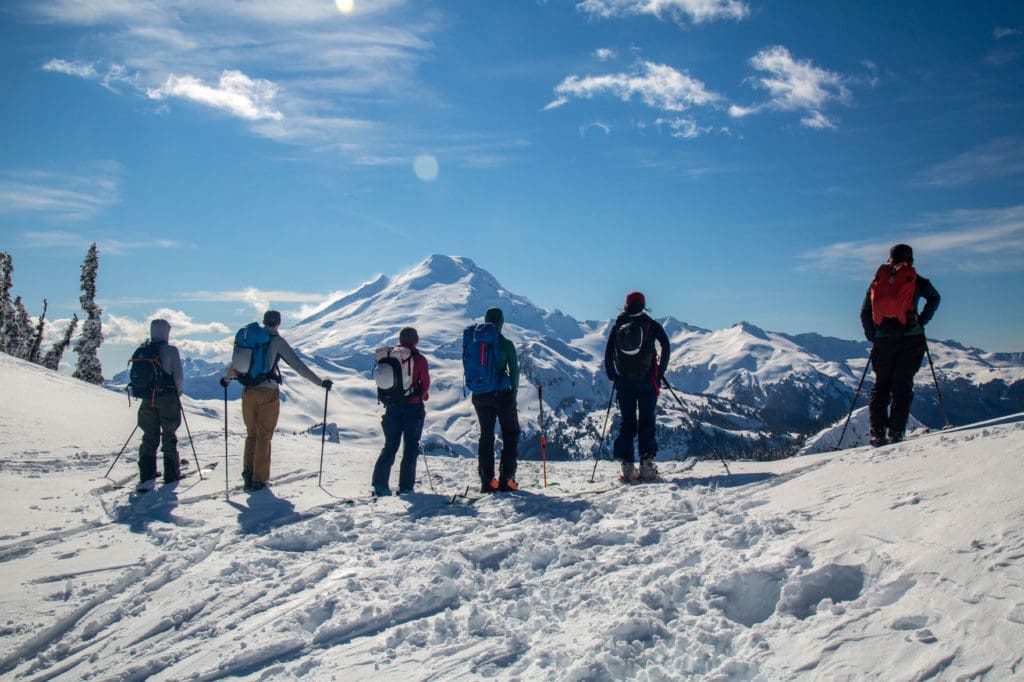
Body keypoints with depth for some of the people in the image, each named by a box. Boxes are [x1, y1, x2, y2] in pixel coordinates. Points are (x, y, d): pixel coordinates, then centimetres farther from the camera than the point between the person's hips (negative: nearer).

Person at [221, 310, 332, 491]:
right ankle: (259, 479, 9)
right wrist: (320, 382, -8)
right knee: (264, 437, 6)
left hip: (248, 391, 4)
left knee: (252, 434, 19)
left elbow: (235, 363, 19)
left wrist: (226, 379, 39)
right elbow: (297, 365, -11)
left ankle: (248, 473, 13)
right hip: (268, 393, -4)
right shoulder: (276, 341, -6)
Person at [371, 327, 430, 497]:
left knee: (390, 445, 13)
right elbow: (425, 384, -4)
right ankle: (405, 486, 4)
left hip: (392, 406, 3)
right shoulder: (419, 359, -10)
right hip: (413, 407, -3)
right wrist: (422, 395, 17)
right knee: (411, 447, 7)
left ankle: (380, 484, 6)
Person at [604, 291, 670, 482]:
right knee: (646, 421, 4)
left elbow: (608, 353, 4)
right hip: (647, 381, -2)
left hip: (624, 382, 2)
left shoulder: (617, 326, 7)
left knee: (627, 423, 8)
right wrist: (661, 371, -2)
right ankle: (646, 464, -4)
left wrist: (613, 376, 12)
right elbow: (666, 346, -9)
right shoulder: (651, 325, 0)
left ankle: (627, 466, 1)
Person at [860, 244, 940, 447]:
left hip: (883, 339, 2)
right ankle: (895, 432, -6)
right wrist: (922, 321, 3)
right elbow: (934, 298, -6)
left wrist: (872, 337, 15)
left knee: (881, 385, 8)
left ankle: (877, 433, 1)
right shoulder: (915, 279, 5)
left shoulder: (877, 279, 12)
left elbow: (865, 312, 10)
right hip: (910, 338, -2)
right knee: (903, 386, 2)